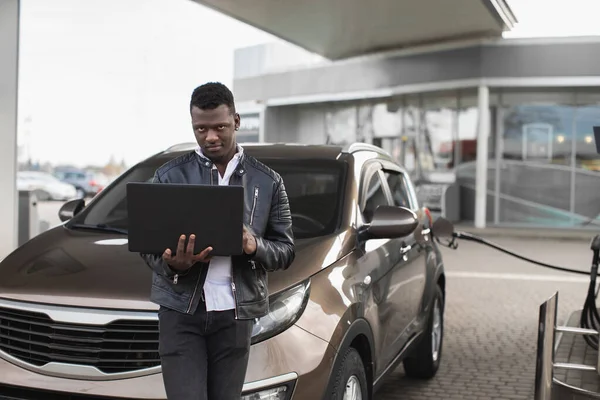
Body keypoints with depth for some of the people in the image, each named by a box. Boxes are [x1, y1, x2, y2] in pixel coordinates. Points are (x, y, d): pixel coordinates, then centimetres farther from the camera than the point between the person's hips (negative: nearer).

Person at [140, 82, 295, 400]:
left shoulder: (267, 181, 6)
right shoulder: (169, 176, 4)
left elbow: (286, 250, 6)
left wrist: (254, 246, -16)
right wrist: (172, 263, -20)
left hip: (234, 314, 1)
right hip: (181, 311, -1)